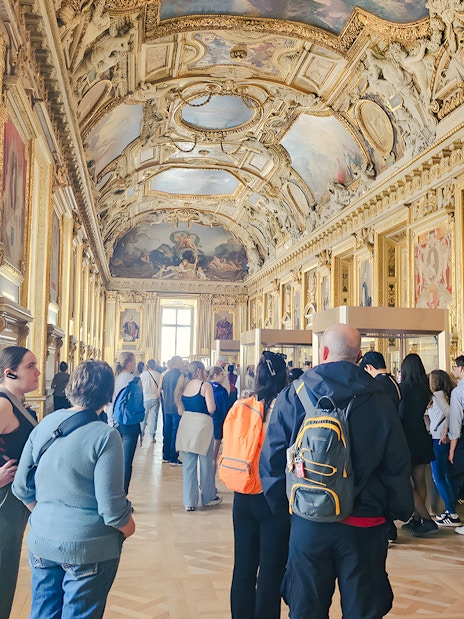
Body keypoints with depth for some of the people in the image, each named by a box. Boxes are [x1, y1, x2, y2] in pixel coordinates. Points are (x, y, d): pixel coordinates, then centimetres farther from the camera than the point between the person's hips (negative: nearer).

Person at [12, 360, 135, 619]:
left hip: (41, 541, 5)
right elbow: (110, 505, -20)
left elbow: (21, 488, 4)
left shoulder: (43, 425, -2)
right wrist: (128, 527, 0)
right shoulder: (106, 436, -19)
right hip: (88, 547, -5)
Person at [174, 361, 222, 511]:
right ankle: (208, 498, 24)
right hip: (202, 424, -5)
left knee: (188, 465, 9)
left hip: (186, 424, 6)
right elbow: (211, 409, -14)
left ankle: (189, 502, 11)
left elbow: (180, 411, 11)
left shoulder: (184, 386, 9)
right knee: (206, 463, 10)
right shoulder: (205, 385, -9)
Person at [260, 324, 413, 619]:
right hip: (365, 524, 0)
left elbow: (272, 458, -3)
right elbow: (397, 463, -2)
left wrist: (280, 505, 9)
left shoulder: (292, 396, -6)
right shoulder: (379, 399, -5)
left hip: (308, 521, 0)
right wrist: (399, 510, 11)